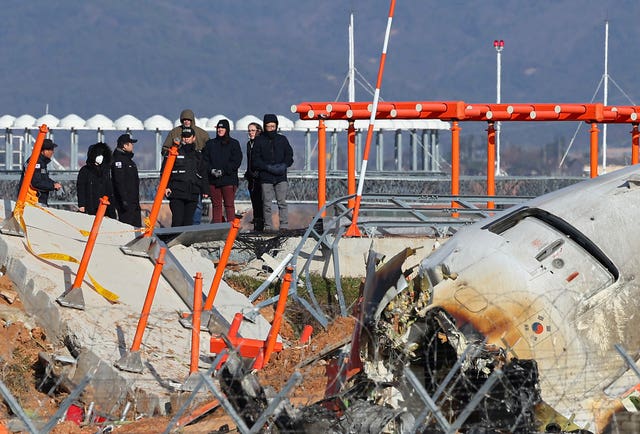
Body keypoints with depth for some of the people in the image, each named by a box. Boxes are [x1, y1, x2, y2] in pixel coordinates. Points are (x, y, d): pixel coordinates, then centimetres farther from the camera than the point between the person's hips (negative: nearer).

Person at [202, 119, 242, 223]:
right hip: (213, 180, 3)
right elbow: (205, 160, 8)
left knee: (229, 205, -6)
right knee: (216, 205, 4)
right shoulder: (210, 144, 14)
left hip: (229, 180, -3)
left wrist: (223, 171, -13)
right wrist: (211, 170, -11)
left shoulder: (234, 143, 5)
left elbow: (236, 161, -3)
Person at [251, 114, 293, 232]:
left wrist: (284, 166, -8)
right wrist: (268, 167, -13)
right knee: (267, 204, 1)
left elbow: (289, 156, 12)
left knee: (282, 202, -6)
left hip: (281, 177, 1)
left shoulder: (282, 139, 10)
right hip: (265, 178, -1)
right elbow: (255, 160, 0)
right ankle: (268, 227, 6)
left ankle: (284, 226, -5)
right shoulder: (259, 140, 5)